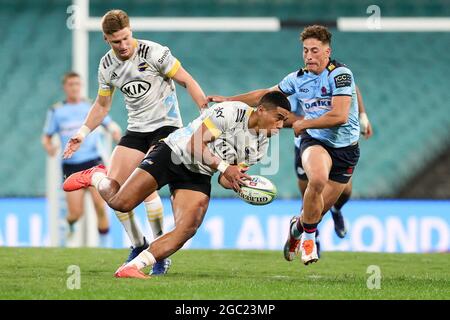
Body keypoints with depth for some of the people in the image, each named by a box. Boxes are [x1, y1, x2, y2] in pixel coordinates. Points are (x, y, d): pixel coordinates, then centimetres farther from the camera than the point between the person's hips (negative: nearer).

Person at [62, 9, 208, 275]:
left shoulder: (154, 53, -15)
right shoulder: (107, 65, 2)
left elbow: (187, 81, -10)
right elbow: (102, 105, 16)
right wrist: (83, 132, 4)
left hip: (166, 126, -6)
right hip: (136, 130, 6)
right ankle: (139, 246, 14)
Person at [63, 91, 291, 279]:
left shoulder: (261, 146, 3)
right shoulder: (230, 113, -21)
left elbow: (224, 179, 9)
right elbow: (195, 145, -22)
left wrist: (234, 182, -15)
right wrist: (224, 167, -31)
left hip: (198, 177, 6)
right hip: (174, 154, -6)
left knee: (187, 230, -18)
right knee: (120, 203, -14)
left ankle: (131, 268, -18)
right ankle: (96, 177, 21)